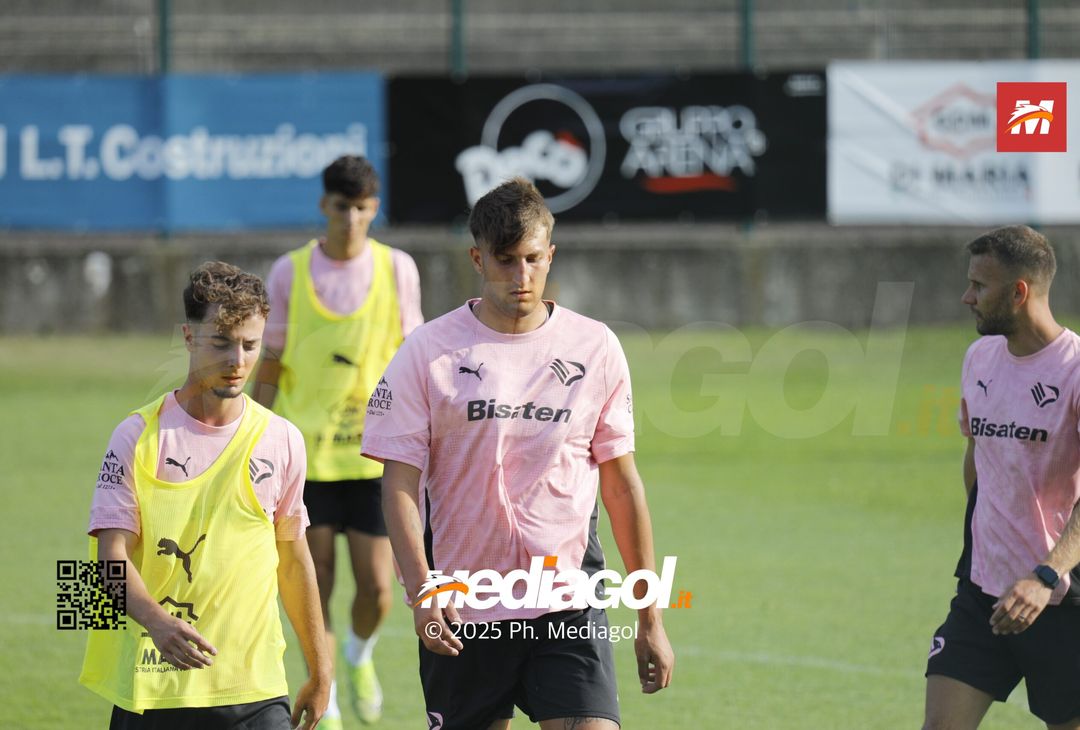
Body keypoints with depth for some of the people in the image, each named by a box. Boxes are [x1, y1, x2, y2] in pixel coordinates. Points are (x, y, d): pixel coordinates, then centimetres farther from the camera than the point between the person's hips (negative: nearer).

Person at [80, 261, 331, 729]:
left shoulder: (281, 440, 7)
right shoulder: (139, 436, -1)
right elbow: (112, 554, -8)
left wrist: (319, 673, 18)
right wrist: (156, 621, -27)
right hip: (151, 688, -2)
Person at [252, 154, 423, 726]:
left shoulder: (397, 270, 0)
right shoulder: (289, 273, -1)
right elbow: (268, 371, 5)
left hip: (375, 454, 0)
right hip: (304, 454, 0)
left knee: (376, 587, -3)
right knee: (315, 585, 1)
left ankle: (360, 656, 30)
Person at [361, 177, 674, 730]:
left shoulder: (594, 347, 4)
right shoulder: (428, 352, -2)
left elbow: (621, 485, 9)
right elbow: (400, 483, -5)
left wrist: (650, 618, 8)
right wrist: (420, 590, -20)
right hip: (460, 611, 0)